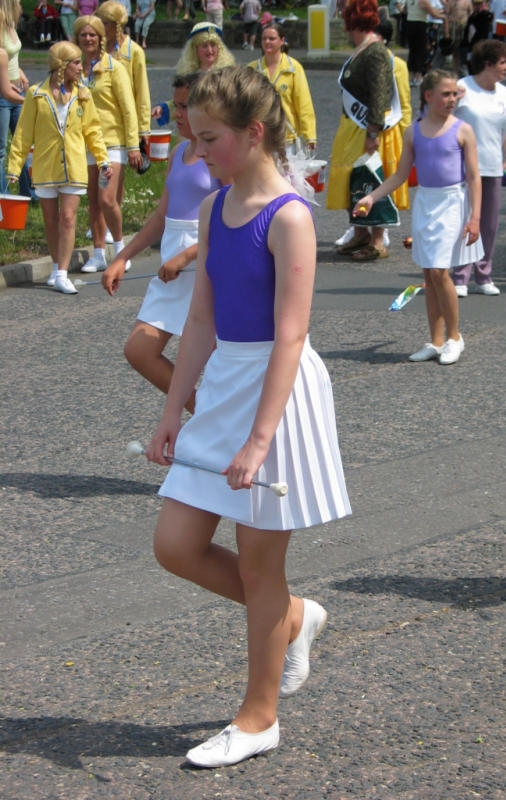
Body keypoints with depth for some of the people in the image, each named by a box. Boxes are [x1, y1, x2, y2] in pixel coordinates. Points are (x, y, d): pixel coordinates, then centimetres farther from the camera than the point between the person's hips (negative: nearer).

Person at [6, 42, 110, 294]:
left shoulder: (82, 95, 3)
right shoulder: (37, 94, -4)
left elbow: (92, 130, 10)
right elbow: (23, 133, -2)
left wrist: (103, 159, 1)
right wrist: (14, 166, -5)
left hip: (74, 167, 1)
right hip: (45, 167, 0)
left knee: (68, 218, -7)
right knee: (51, 221, 9)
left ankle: (62, 275, -6)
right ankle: (57, 268, 26)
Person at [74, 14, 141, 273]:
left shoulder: (113, 68, -6)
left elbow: (128, 108, -7)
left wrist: (133, 145, -11)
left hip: (113, 141, -5)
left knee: (107, 199, -14)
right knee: (93, 201, 7)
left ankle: (119, 246, 7)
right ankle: (98, 254, 16)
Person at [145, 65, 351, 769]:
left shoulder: (288, 217, -17)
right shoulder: (214, 210, 7)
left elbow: (288, 336, -21)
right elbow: (202, 320, 11)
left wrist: (258, 440, -25)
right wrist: (173, 412, 9)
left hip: (276, 390, -8)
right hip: (221, 384, 8)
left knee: (258, 562, 4)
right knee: (175, 547, 7)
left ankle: (258, 719, 20)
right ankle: (293, 618, 30)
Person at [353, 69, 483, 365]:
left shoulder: (462, 130, -5)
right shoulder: (414, 132, 5)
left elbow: (474, 177, -6)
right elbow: (401, 174, 12)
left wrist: (474, 218, -13)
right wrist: (371, 197, 4)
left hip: (452, 203, -4)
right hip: (424, 203, 4)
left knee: (439, 271, -12)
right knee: (429, 274, 7)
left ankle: (454, 337, 5)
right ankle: (436, 341, 15)